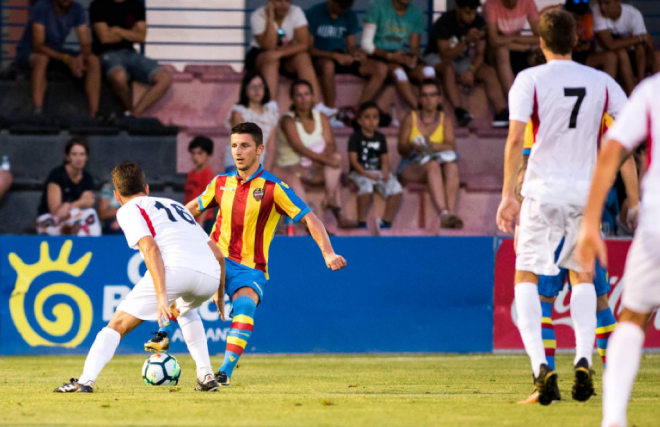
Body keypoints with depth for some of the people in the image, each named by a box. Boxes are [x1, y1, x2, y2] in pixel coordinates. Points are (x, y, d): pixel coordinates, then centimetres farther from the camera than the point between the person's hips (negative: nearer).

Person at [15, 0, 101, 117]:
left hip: (56, 52, 5)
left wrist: (81, 57, -31)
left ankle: (93, 115, -24)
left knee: (94, 61, -17)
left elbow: (86, 45, -7)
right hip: (28, 53, -5)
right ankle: (37, 114, -47)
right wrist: (67, 59, -40)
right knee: (42, 58, -40)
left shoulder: (77, 10, -7)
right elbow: (38, 46, -29)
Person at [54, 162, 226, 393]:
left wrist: (161, 295, -11)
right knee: (186, 309, 37)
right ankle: (206, 376, 25)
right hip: (211, 275, 6)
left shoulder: (128, 210, 16)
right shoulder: (176, 206, 36)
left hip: (176, 269, -6)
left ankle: (85, 380, -12)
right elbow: (217, 253, 32)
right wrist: (220, 294, 44)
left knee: (119, 324, 3)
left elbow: (150, 247, -3)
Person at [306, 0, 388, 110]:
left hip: (342, 59, 6)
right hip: (320, 59, -6)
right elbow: (308, 48, -13)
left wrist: (357, 53, -13)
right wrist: (335, 56, -25)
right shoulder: (314, 14, -9)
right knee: (328, 66, -44)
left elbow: (351, 46, 13)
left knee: (381, 69, -16)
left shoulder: (350, 16, 10)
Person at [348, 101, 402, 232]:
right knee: (366, 186, -38)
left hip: (378, 172, 5)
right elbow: (353, 160, -9)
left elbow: (384, 159, 13)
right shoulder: (356, 137, -1)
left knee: (395, 189, -20)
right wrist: (366, 174, -23)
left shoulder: (380, 138, 14)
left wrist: (385, 172, -9)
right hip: (360, 172, -5)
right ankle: (361, 223, -26)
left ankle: (386, 223, -9)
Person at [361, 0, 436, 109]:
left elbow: (414, 47, 10)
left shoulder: (417, 13, 11)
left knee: (428, 71, -28)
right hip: (381, 57, -4)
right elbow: (366, 44, -5)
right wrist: (390, 56, -19)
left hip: (404, 58, 4)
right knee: (398, 71, -37)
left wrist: (413, 56, -16)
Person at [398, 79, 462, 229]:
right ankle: (443, 214, -56)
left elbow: (451, 146, -6)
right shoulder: (411, 119, 8)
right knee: (432, 165, -36)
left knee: (452, 166, -33)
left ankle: (452, 212, -50)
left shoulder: (445, 120, 12)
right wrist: (412, 147, -26)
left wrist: (433, 145, -27)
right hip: (411, 167, -2)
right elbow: (401, 148, -1)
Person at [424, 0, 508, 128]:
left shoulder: (479, 22, -8)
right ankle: (459, 111, -49)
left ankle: (502, 113, -35)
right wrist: (466, 41, -40)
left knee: (489, 71, -22)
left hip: (463, 61, 5)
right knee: (448, 68, -40)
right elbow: (445, 56, -28)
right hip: (436, 59, -5)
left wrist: (471, 70, -27)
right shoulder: (444, 23, -23)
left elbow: (480, 54, -7)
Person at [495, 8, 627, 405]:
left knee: (526, 276, 5)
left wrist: (508, 195, -7)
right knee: (582, 275, 18)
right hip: (586, 191, 3)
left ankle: (540, 366, -13)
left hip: (543, 191, -3)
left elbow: (515, 140, -11)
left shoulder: (530, 80, -5)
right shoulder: (601, 82, 4)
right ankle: (584, 363, 2)